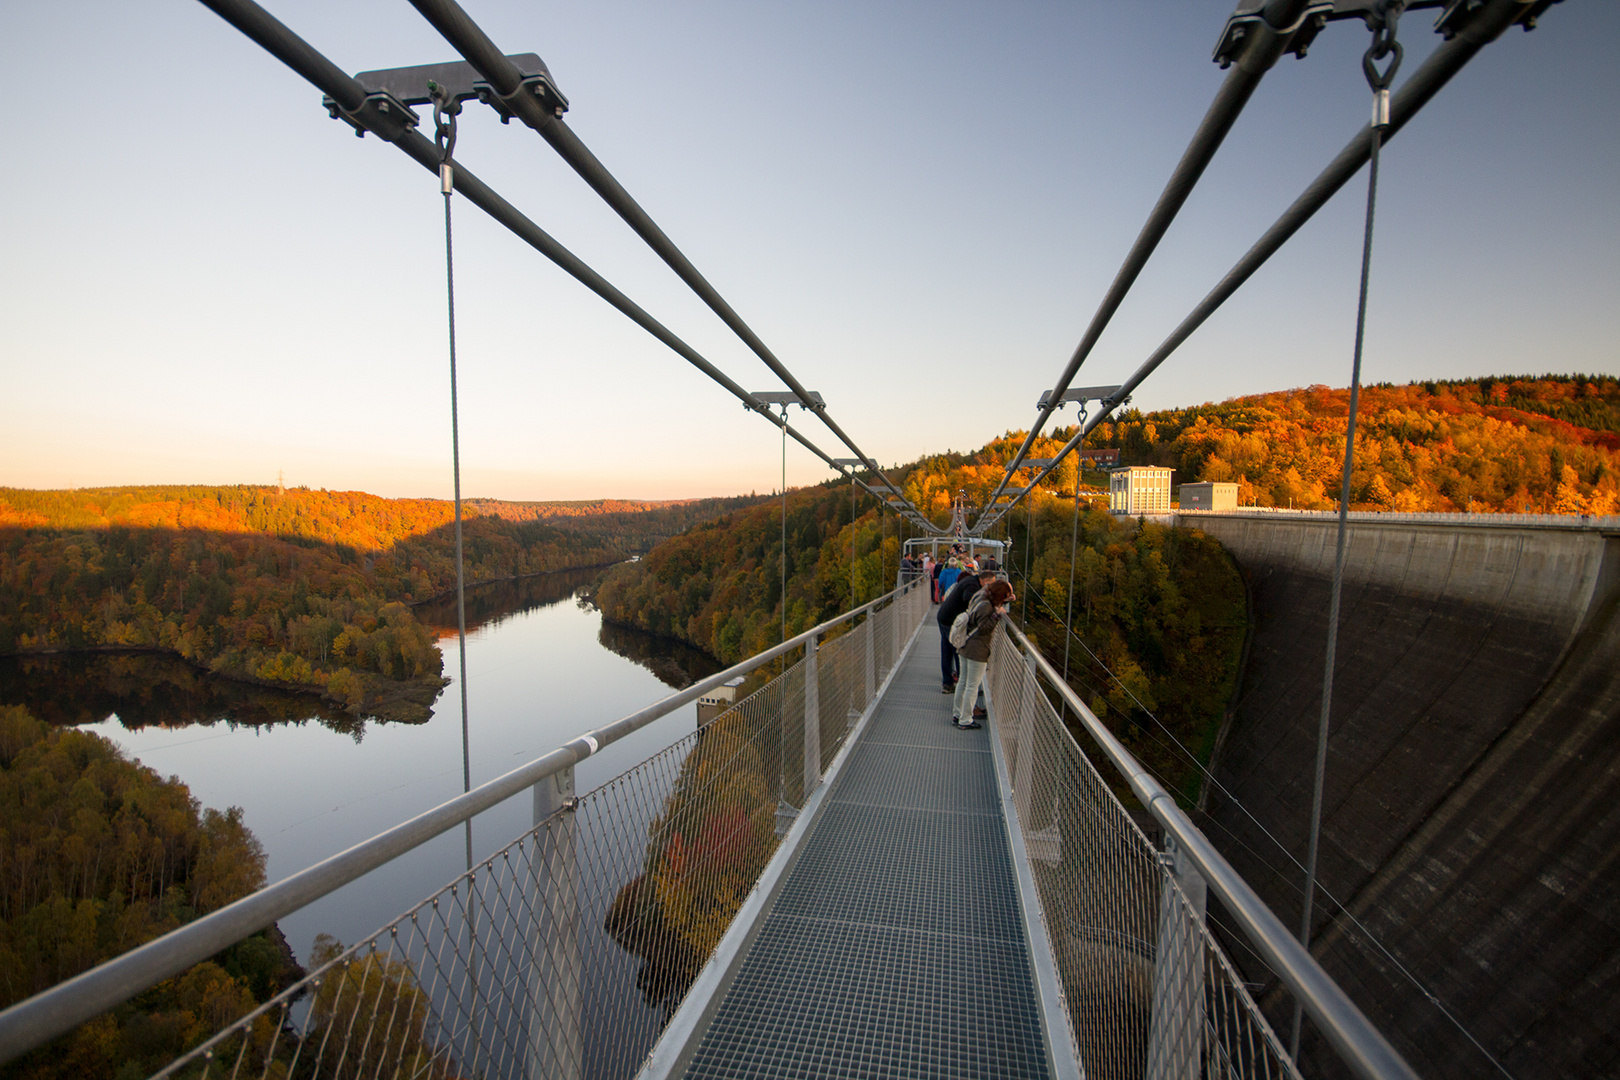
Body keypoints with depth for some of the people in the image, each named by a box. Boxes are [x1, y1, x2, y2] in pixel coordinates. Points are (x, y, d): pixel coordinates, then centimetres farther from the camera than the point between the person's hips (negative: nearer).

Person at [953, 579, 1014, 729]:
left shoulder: (980, 596, 7)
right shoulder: (985, 606, -21)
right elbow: (983, 628, -20)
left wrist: (1007, 600, 13)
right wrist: (997, 615, -23)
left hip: (965, 647, 10)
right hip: (977, 650, -10)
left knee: (963, 682, 18)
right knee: (972, 686, 1)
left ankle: (956, 714, 28)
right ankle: (965, 721, 9)